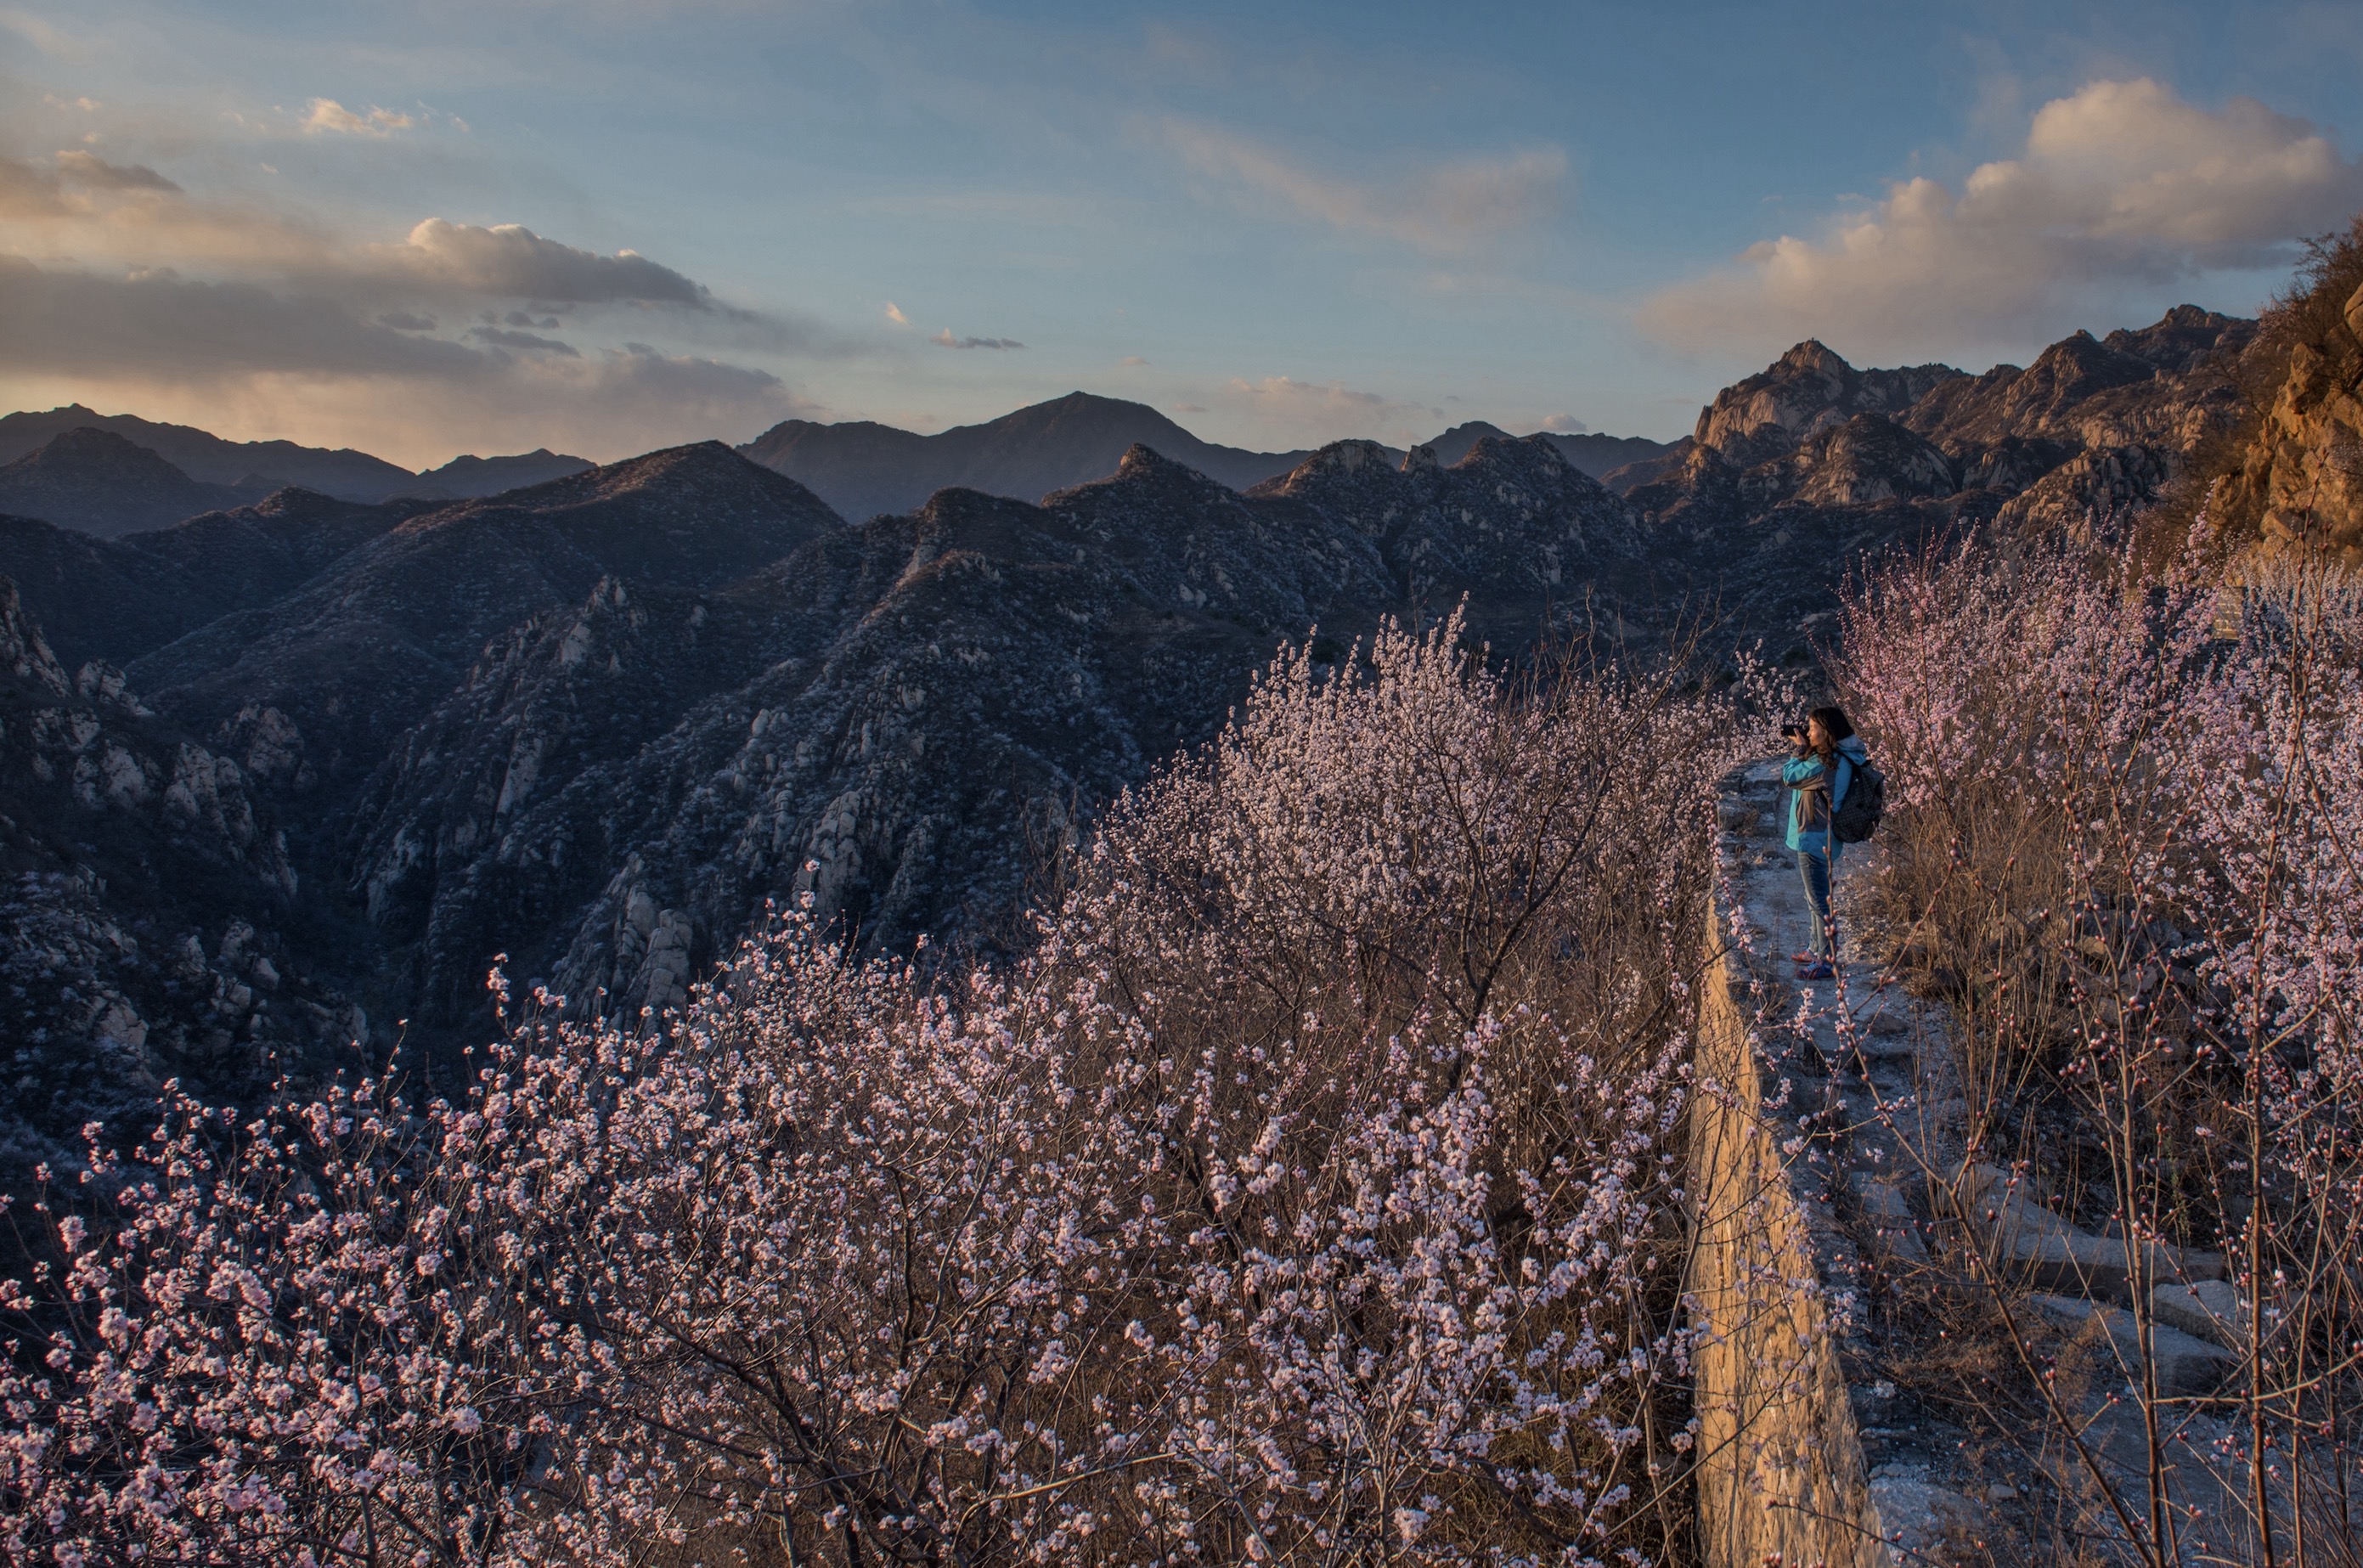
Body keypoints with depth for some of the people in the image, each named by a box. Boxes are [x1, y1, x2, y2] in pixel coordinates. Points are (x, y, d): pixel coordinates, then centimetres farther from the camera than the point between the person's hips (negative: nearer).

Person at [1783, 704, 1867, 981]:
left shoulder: (1827, 763, -24)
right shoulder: (1835, 758, 6)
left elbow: (1789, 776, -19)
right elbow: (1803, 775, 17)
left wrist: (1798, 747, -5)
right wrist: (1799, 745, 6)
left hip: (1814, 840, -10)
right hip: (1814, 837, 10)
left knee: (1820, 901, -2)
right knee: (1816, 899, 22)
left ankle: (1827, 962, 5)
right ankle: (1819, 950, 35)